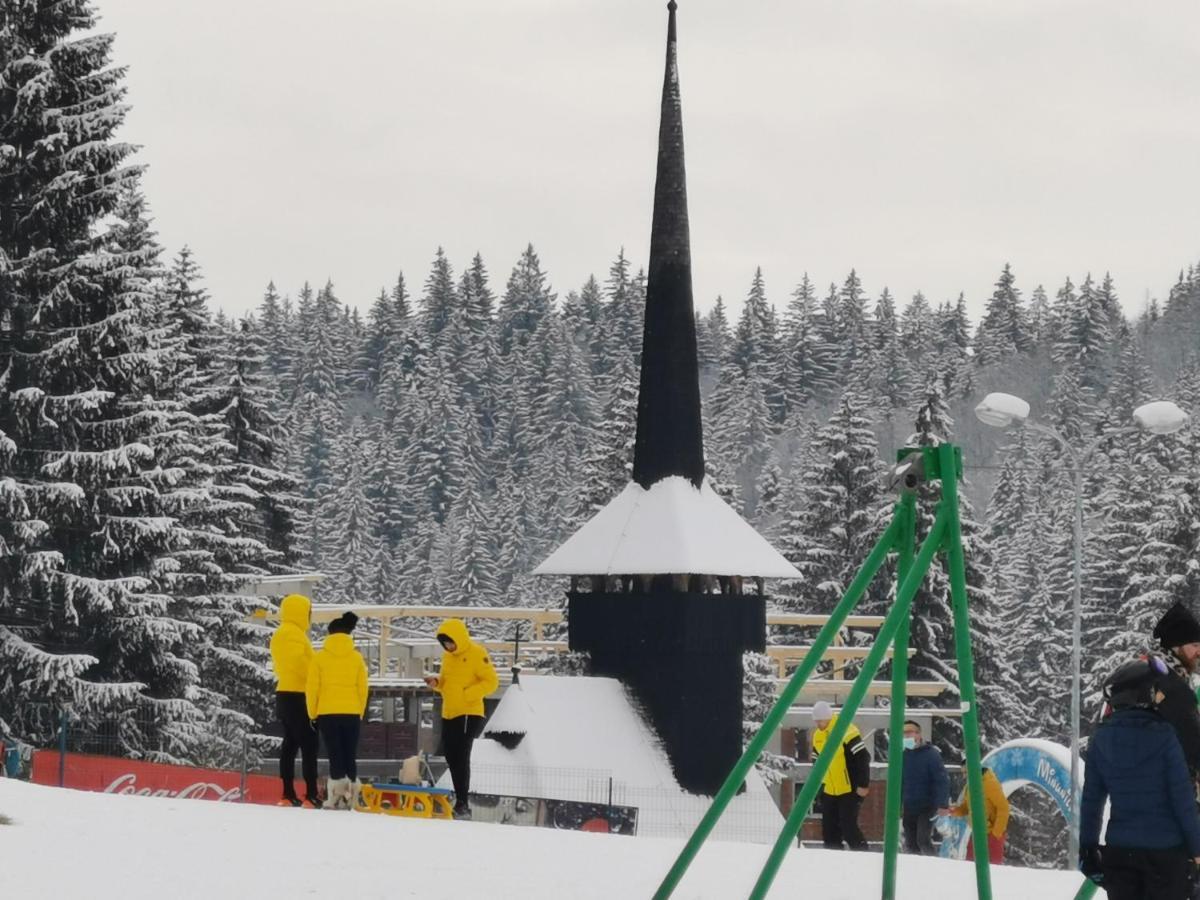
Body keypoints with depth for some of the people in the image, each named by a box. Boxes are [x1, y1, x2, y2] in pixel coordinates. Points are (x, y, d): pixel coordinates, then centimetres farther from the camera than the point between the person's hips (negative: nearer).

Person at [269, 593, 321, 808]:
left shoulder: (278, 635, 17)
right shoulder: (295, 634, -14)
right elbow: (303, 664, -20)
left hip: (284, 695, 10)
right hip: (298, 695, -10)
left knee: (290, 744, 10)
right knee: (308, 744, -10)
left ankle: (288, 794, 8)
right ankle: (311, 795, -16)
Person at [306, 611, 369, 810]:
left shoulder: (320, 657, -2)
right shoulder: (357, 657, 2)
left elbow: (312, 687, -3)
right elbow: (363, 688, 4)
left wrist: (312, 713, 7)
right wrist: (360, 713, 15)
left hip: (327, 713, -2)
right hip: (352, 713, 2)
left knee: (335, 755, -1)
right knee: (350, 755, 9)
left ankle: (337, 794, -9)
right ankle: (351, 793, 6)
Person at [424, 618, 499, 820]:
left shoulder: (476, 654, -9)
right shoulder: (448, 656, 14)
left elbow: (491, 682, -12)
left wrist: (468, 693, -21)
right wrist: (436, 683, 3)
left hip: (469, 714, -8)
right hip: (449, 714, 8)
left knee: (461, 757, -13)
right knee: (451, 757, 9)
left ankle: (462, 804, -13)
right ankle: (460, 801, 17)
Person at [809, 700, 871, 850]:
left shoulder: (846, 732, -17)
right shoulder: (817, 736, 8)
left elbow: (863, 757, -18)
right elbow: (816, 762, 21)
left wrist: (863, 785, -19)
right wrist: (818, 786, 18)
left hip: (849, 791, -8)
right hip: (829, 792, 8)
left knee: (848, 827, -12)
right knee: (829, 829, 6)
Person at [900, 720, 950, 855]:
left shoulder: (930, 754, -8)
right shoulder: (904, 756, 7)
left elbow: (941, 780, -13)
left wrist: (943, 804, -22)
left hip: (927, 807, -6)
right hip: (909, 807, 6)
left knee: (923, 840, -18)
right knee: (910, 844, 6)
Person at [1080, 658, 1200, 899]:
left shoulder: (1102, 739, -1)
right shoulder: (1162, 736, -13)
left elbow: (1091, 797, 4)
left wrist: (1088, 846, 12)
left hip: (1119, 850, 4)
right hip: (1165, 847, -4)